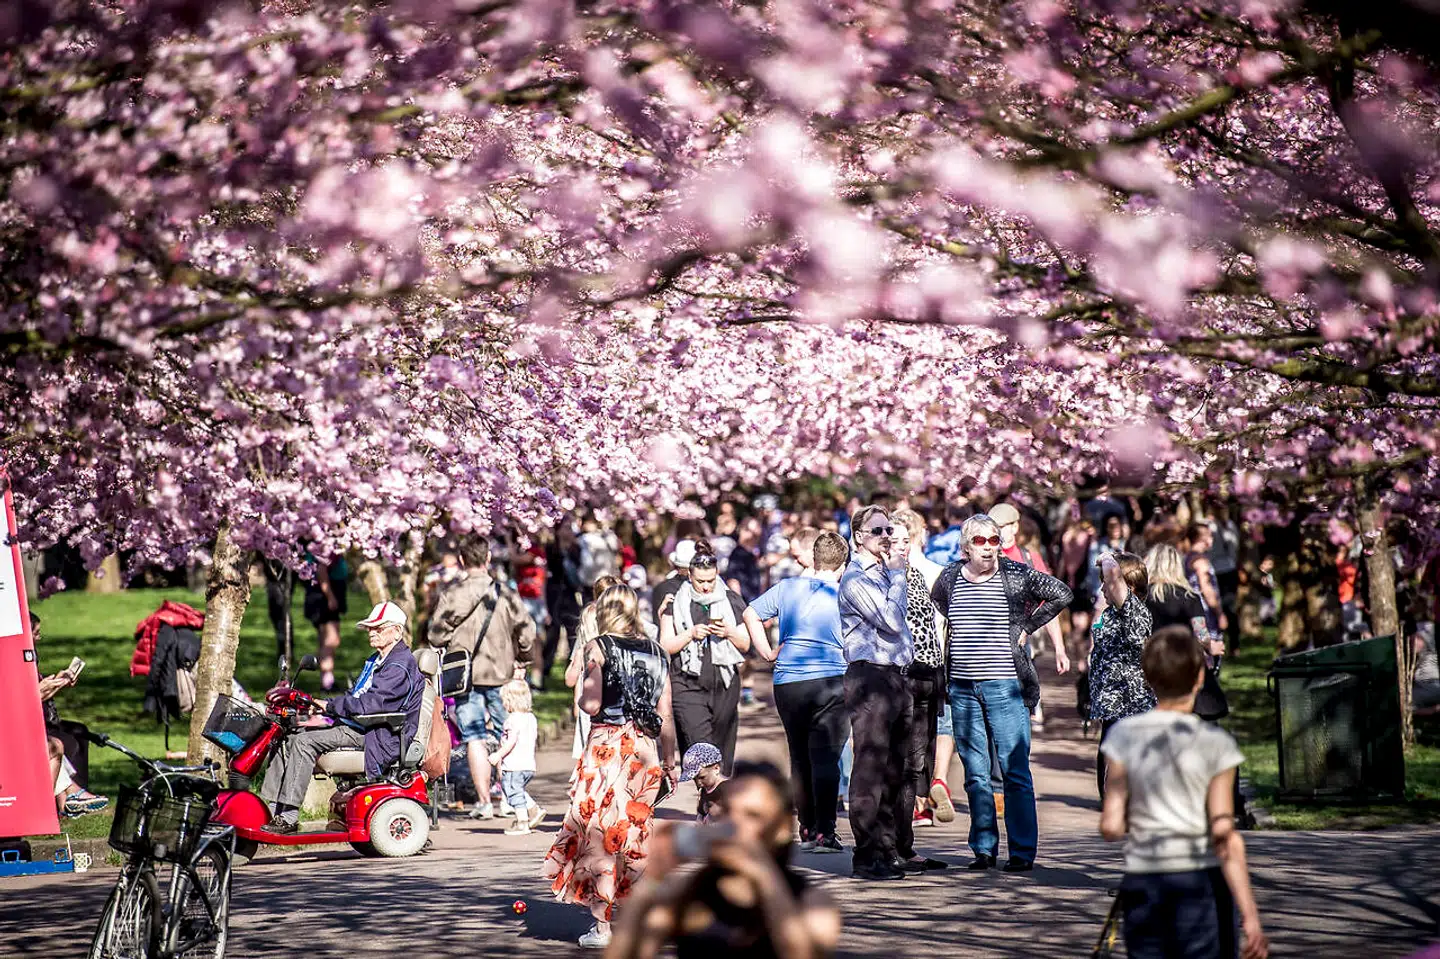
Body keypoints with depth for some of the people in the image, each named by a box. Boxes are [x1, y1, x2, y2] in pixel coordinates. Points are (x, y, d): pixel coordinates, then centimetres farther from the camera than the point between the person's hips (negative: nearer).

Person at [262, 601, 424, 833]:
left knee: (305, 742, -24)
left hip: (377, 734, -10)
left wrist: (329, 706, -16)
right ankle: (270, 808, -6)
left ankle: (288, 817, -26)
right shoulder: (376, 660, 22)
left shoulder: (400, 666, -12)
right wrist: (325, 716, 7)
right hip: (353, 726, 10)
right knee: (290, 740, -2)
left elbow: (371, 702, -22)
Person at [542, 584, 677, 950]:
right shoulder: (657, 652, 10)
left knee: (599, 835, 0)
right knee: (633, 832, 15)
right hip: (646, 747, 5)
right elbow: (666, 716, 9)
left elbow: (590, 704, -13)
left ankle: (601, 925, -3)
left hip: (608, 744, -5)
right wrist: (669, 762, 16)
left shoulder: (599, 648, -3)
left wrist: (581, 691, 9)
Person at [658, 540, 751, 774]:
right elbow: (666, 646, 2)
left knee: (723, 753, 4)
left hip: (725, 684, 2)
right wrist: (691, 634, -13)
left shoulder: (731, 601, 9)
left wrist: (729, 633, -9)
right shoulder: (676, 603, 4)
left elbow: (746, 645, 11)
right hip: (688, 686, -2)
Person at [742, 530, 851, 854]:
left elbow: (751, 614, 10)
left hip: (787, 682, 4)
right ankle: (824, 832, -14)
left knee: (799, 757, 15)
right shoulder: (843, 596, -3)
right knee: (825, 759, -6)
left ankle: (807, 829, 21)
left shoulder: (787, 587, 6)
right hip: (830, 683, -3)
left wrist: (768, 653, 13)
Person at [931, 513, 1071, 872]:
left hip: (1004, 686, -4)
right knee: (975, 773, 7)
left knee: (1015, 772, -5)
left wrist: (1025, 627, -1)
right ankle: (984, 849, 13)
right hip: (962, 688, 4)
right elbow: (933, 607, 27)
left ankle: (1023, 852, -2)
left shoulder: (1015, 575, -3)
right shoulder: (950, 577, 7)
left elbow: (1061, 594, -1)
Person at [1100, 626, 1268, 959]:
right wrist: (1250, 916, -9)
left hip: (1142, 883, 2)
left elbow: (1111, 828, -2)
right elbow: (1226, 838, -10)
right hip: (1200, 881, -2)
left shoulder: (1124, 735, -1)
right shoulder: (1214, 743, -6)